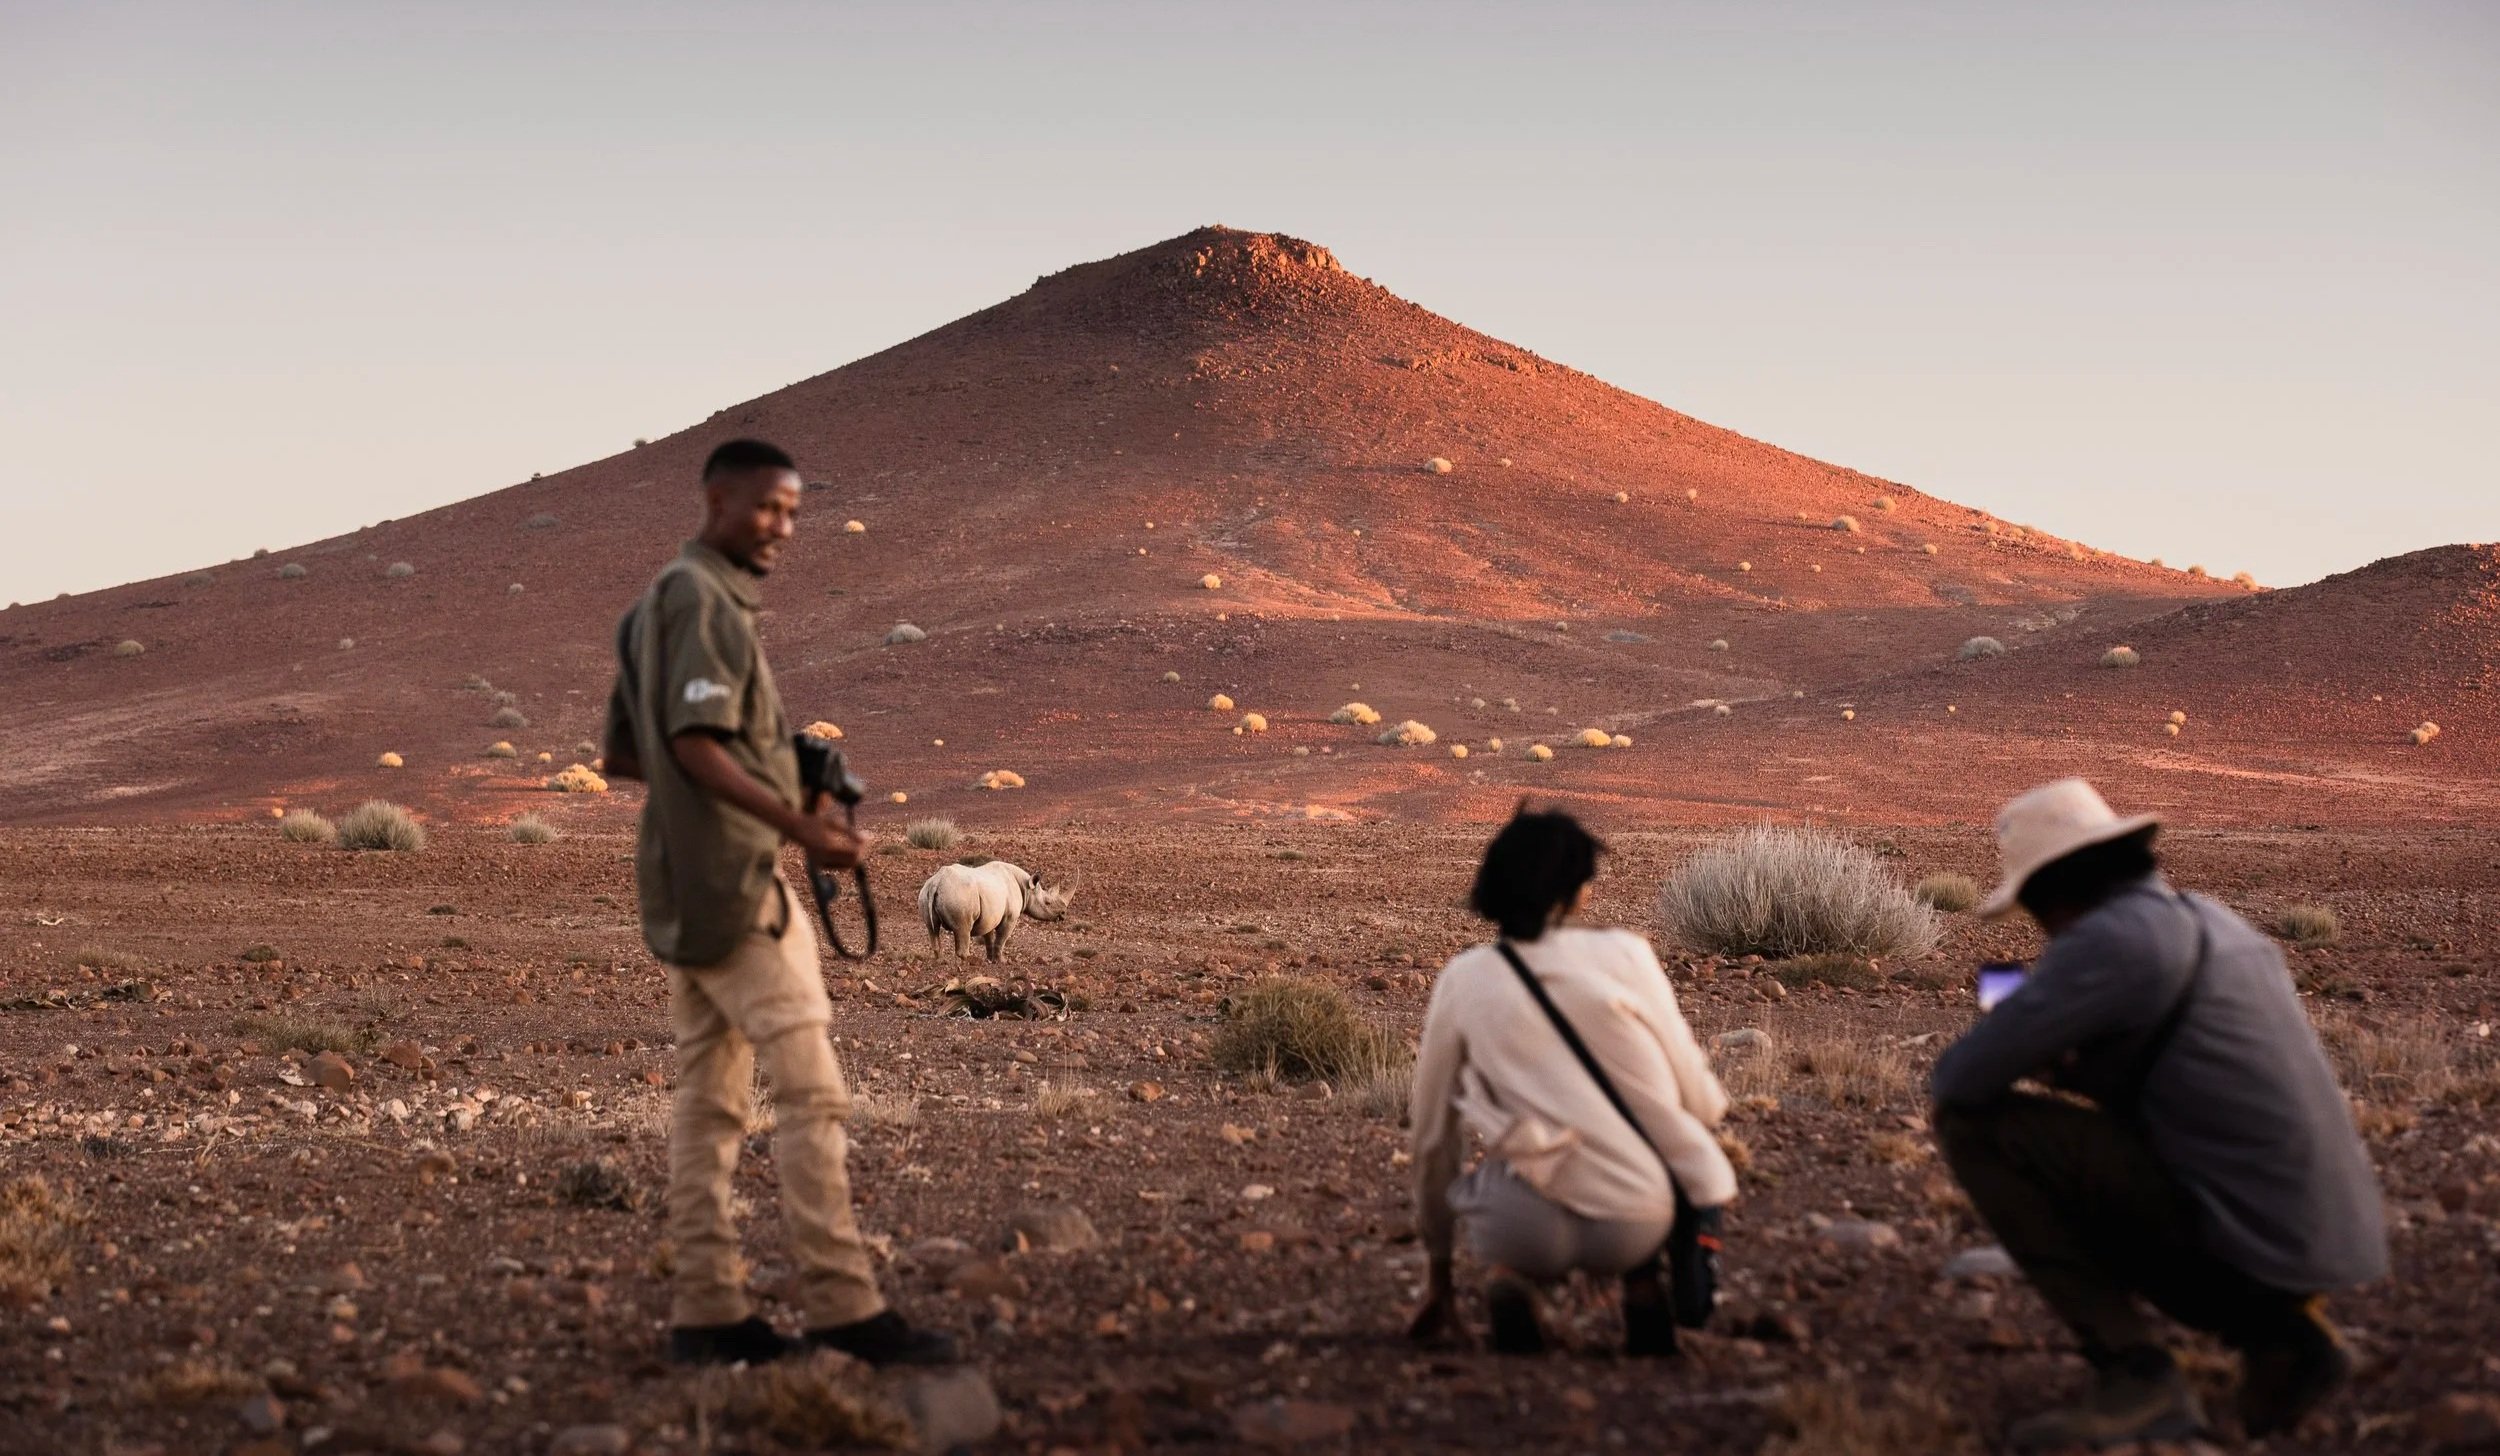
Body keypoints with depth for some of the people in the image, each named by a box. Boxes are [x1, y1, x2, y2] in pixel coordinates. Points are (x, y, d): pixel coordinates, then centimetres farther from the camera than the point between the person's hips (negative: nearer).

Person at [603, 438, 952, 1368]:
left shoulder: (656, 605, 18)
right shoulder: (702, 600, -12)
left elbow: (621, 755, 21)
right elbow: (696, 745, -22)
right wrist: (799, 827, -30)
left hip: (684, 886, 10)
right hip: (732, 880, -10)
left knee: (709, 1098, 8)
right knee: (810, 1088, -11)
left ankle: (705, 1311, 9)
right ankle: (843, 1307, -12)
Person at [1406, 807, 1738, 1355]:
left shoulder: (1464, 979, 6)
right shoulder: (1624, 955, 2)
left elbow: (1432, 1138, 15)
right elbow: (1703, 1104, 7)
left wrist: (1440, 1277, 28)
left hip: (1529, 1238, 0)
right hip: (1640, 1231, 0)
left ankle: (1511, 1282, 4)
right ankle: (1643, 1287, 12)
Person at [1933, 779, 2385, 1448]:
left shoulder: (2110, 936, -11)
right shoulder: (2210, 922, 17)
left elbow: (1960, 1079, -12)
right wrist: (2072, 1066, 21)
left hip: (2237, 1234, -9)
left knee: (1974, 1125, -6)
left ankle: (2137, 1377, -9)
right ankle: (2279, 1333, 10)